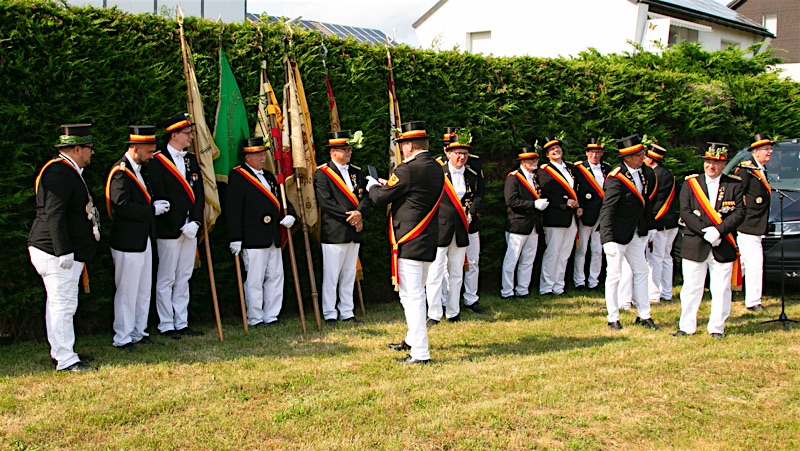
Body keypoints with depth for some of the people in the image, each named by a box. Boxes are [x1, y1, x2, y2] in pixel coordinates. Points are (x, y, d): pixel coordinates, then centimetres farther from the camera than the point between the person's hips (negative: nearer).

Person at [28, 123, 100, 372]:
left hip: (64, 252, 11)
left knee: (57, 302, 16)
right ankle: (66, 360, -3)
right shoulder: (59, 172, -17)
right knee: (63, 304, -7)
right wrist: (64, 252, -25)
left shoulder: (69, 171, 17)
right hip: (56, 253, -11)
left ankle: (59, 351, 25)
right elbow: (53, 214, -24)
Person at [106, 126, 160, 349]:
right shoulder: (120, 172, -17)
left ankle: (138, 333, 25)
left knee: (143, 290, 15)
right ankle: (123, 338, 9)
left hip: (143, 239, 10)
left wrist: (155, 205, 4)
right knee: (127, 291, -1)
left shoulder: (139, 169, 14)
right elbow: (123, 206, -25)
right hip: (127, 242, -10)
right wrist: (153, 209, -18)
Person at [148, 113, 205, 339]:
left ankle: (181, 323, 17)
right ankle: (166, 325, 8)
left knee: (183, 278, 11)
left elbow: (199, 194, 10)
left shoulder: (192, 160, 13)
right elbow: (159, 198, -12)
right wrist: (181, 226, -13)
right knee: (166, 280, 1)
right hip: (169, 231, -6)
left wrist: (195, 222, -4)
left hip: (190, 229, 7)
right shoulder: (158, 162, -7)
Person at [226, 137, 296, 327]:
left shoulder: (269, 176, 19)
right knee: (254, 281, -3)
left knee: (276, 277, 9)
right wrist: (236, 238, -18)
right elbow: (232, 210, -12)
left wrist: (289, 214, 3)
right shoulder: (237, 177, -6)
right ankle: (255, 319, 5)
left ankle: (271, 317, 17)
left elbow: (281, 200, 26)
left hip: (273, 239, 8)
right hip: (253, 239, -8)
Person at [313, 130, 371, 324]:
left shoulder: (356, 172, 15)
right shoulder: (322, 174, -5)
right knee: (331, 275, -1)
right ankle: (329, 313, 6)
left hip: (354, 232, 6)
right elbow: (325, 202, -14)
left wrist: (359, 213, -13)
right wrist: (349, 217, -14)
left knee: (349, 275, 11)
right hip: (333, 233, -6)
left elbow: (367, 197, 7)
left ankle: (347, 312, 17)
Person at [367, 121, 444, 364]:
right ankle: (413, 340, 38)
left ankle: (420, 353, -5)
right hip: (429, 242, 9)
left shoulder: (408, 170, -18)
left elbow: (380, 198, -10)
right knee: (417, 293, 22)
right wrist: (388, 185, 22)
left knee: (412, 296, -6)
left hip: (409, 243, -9)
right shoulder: (436, 168, 9)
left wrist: (373, 185, 12)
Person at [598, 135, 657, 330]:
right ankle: (613, 318, 12)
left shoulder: (643, 173, 1)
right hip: (617, 233, -8)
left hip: (636, 232, 8)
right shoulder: (616, 179, -22)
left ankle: (644, 315, 23)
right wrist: (608, 240, -29)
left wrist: (649, 226, 10)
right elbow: (607, 211, -23)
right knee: (614, 275, 1)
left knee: (641, 271, 13)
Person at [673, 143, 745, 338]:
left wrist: (718, 230, -17)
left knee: (721, 290, 4)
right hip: (694, 246, 0)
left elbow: (739, 213, -4)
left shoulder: (734, 185, 4)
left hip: (723, 247, 0)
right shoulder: (690, 183, 3)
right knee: (691, 289, 4)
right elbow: (685, 212, -5)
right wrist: (705, 232, -15)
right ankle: (687, 327, 14)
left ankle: (717, 328, 15)